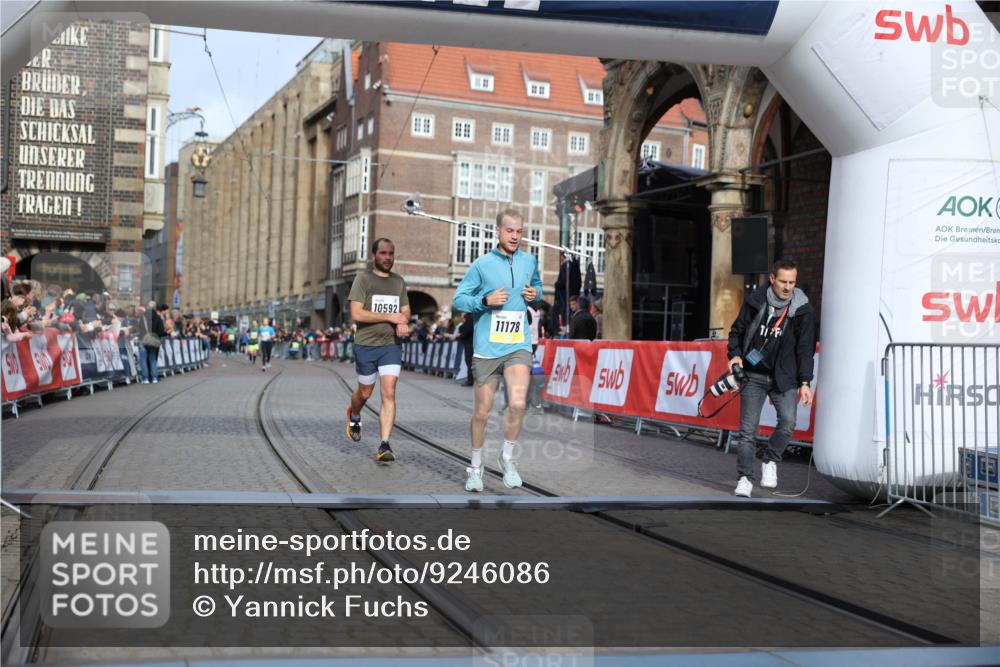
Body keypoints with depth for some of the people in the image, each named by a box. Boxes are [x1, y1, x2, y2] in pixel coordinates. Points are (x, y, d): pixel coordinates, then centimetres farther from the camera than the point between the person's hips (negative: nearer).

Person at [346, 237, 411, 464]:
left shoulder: (399, 281, 11)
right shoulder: (363, 279, -4)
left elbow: (406, 311, 20)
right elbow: (356, 314, -13)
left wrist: (403, 322, -5)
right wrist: (390, 317, -14)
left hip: (392, 345, 2)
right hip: (366, 345, -2)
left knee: (389, 394, -10)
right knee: (365, 392, 13)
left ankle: (384, 446, -12)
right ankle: (354, 415, 48)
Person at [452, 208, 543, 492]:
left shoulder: (530, 261, 7)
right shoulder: (482, 264, -3)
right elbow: (457, 300, -1)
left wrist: (535, 295, 2)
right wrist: (486, 300, -17)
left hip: (518, 345, 2)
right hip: (486, 348, -2)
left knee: (517, 403, -16)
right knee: (482, 412, 4)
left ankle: (507, 458, 7)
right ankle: (475, 466, 25)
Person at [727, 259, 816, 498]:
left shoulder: (803, 310, -4)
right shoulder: (755, 301, -2)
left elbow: (805, 348, 0)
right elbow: (737, 331, 11)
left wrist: (804, 382, -5)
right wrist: (735, 354, -7)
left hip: (784, 377, 0)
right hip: (753, 375, 0)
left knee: (788, 420, -17)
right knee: (748, 428, -3)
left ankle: (770, 462, 7)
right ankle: (745, 477, 7)